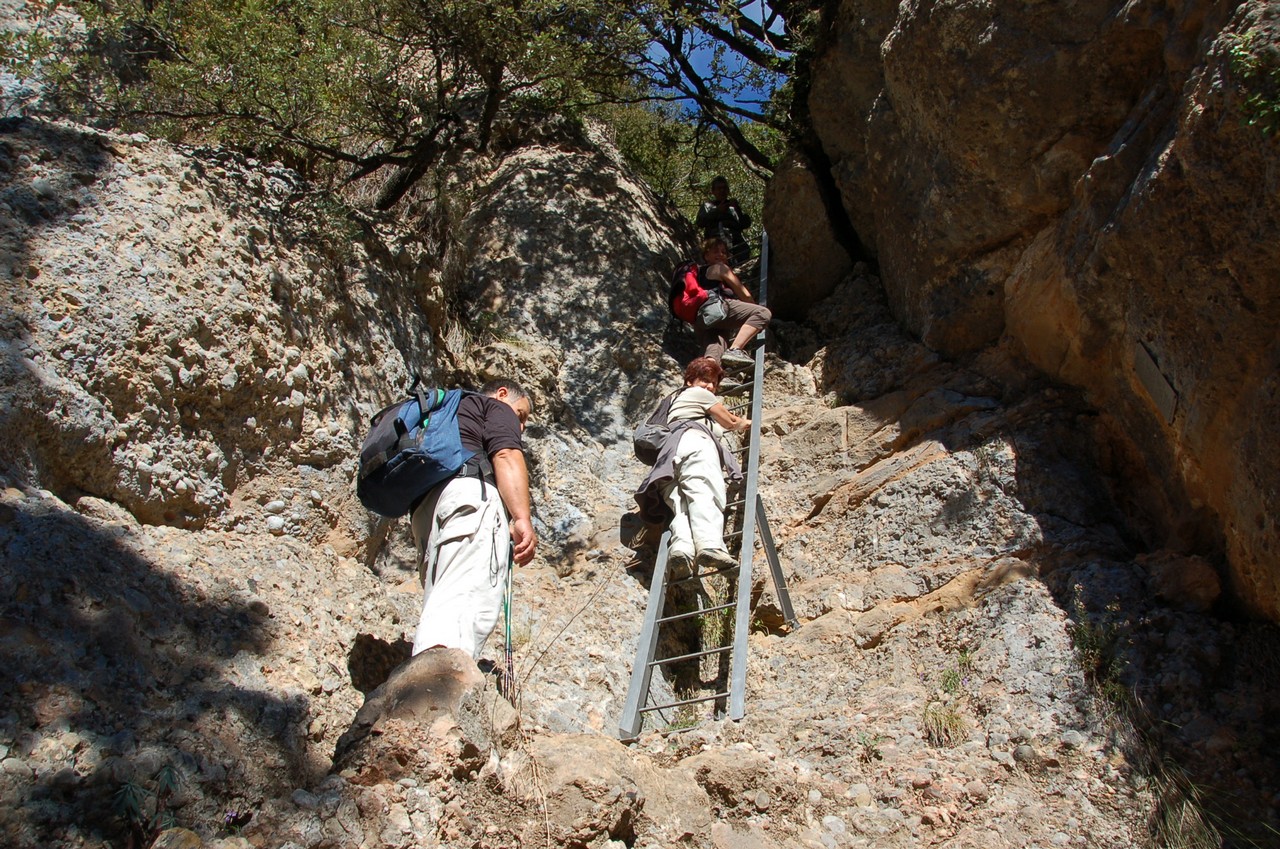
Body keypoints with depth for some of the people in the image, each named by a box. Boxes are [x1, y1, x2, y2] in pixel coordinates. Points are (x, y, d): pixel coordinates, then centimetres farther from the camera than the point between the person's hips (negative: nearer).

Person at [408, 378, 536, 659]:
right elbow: (506, 457, -1)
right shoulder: (496, 408, 20)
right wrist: (523, 518, -13)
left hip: (424, 509, 9)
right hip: (469, 490, -9)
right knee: (468, 597, -28)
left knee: (441, 604, 4)